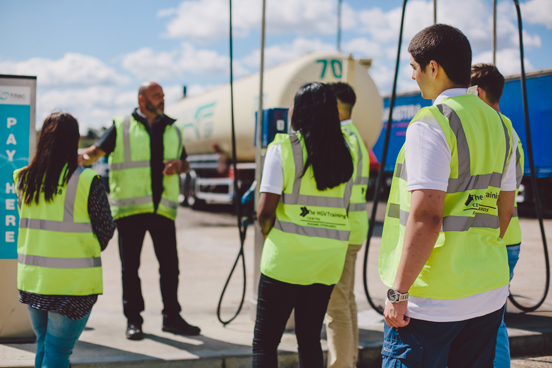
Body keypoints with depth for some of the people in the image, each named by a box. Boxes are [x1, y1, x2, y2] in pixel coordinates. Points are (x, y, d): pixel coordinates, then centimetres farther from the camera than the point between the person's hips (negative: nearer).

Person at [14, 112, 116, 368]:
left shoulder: (24, 179, 1)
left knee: (43, 347, 21)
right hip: (73, 283, -5)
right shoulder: (86, 182, -14)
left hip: (31, 279, 5)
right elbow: (106, 229, -5)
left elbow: (29, 224, 12)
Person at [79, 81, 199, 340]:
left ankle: (172, 317, 15)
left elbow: (185, 163, 23)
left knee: (170, 265, 4)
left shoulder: (172, 129, 16)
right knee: (130, 267, 3)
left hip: (163, 209, 3)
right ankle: (133, 320, 12)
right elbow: (96, 151, -6)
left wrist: (179, 164, -1)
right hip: (130, 209, -3)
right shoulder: (121, 127, 3)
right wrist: (78, 158, -27)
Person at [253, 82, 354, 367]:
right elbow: (343, 209, 8)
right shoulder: (344, 154, 7)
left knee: (264, 343, 4)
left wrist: (267, 235, 5)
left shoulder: (283, 148, -8)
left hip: (287, 258, -5)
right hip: (329, 258, 5)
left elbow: (266, 209, -12)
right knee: (310, 340, 16)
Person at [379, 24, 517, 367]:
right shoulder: (499, 125, 12)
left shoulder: (431, 124, -13)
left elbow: (426, 215, -21)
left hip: (432, 300, -8)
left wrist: (399, 292, -17)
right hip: (490, 293, 8)